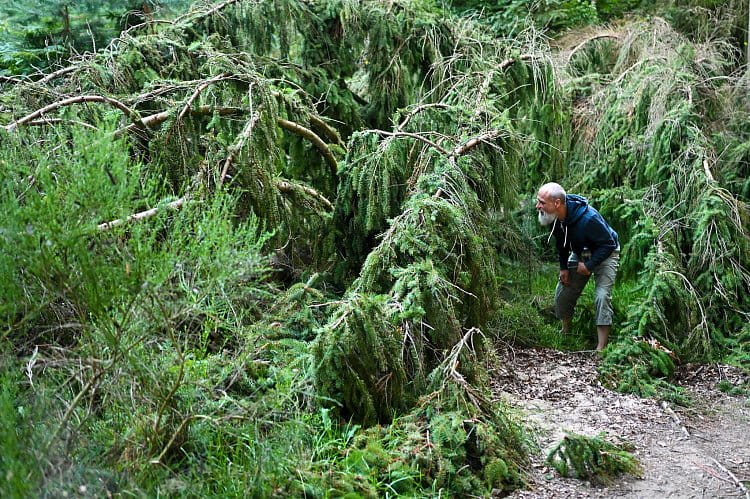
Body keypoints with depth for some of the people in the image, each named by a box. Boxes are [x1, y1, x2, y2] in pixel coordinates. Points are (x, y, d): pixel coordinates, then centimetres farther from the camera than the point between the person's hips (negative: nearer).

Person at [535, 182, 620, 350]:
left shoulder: (588, 219, -39)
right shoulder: (555, 217, -17)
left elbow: (608, 244, -27)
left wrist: (589, 265, -26)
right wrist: (564, 267, -1)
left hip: (605, 254, -7)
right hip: (579, 254, 7)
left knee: (602, 296, -21)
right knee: (562, 293, 6)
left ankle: (601, 347, -19)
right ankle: (565, 333, 30)